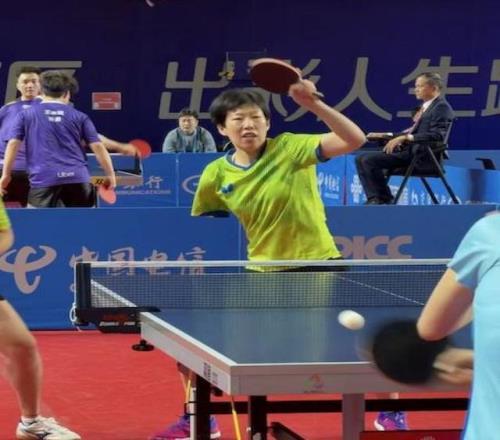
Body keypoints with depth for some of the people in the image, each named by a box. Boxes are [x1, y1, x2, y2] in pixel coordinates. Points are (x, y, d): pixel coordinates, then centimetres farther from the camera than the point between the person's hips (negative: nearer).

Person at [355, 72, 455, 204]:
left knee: (369, 160, -20)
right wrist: (385, 135, 15)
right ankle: (375, 198, -7)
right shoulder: (426, 107, 21)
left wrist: (404, 138, -26)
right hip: (409, 149, 10)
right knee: (361, 158, 1)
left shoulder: (441, 107, -8)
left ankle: (384, 199, -8)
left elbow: (436, 135, -21)